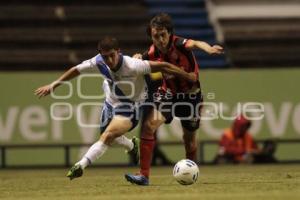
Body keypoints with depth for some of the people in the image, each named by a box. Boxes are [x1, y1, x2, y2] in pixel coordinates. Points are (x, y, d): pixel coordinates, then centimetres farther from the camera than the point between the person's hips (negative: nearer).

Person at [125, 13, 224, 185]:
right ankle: (144, 175, -18)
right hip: (167, 94, 2)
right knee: (149, 125, -20)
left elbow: (195, 43, -49)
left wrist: (209, 48, -71)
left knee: (189, 138, 13)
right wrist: (137, 60, -13)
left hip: (191, 95, -2)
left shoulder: (179, 44, -26)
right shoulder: (152, 54, -13)